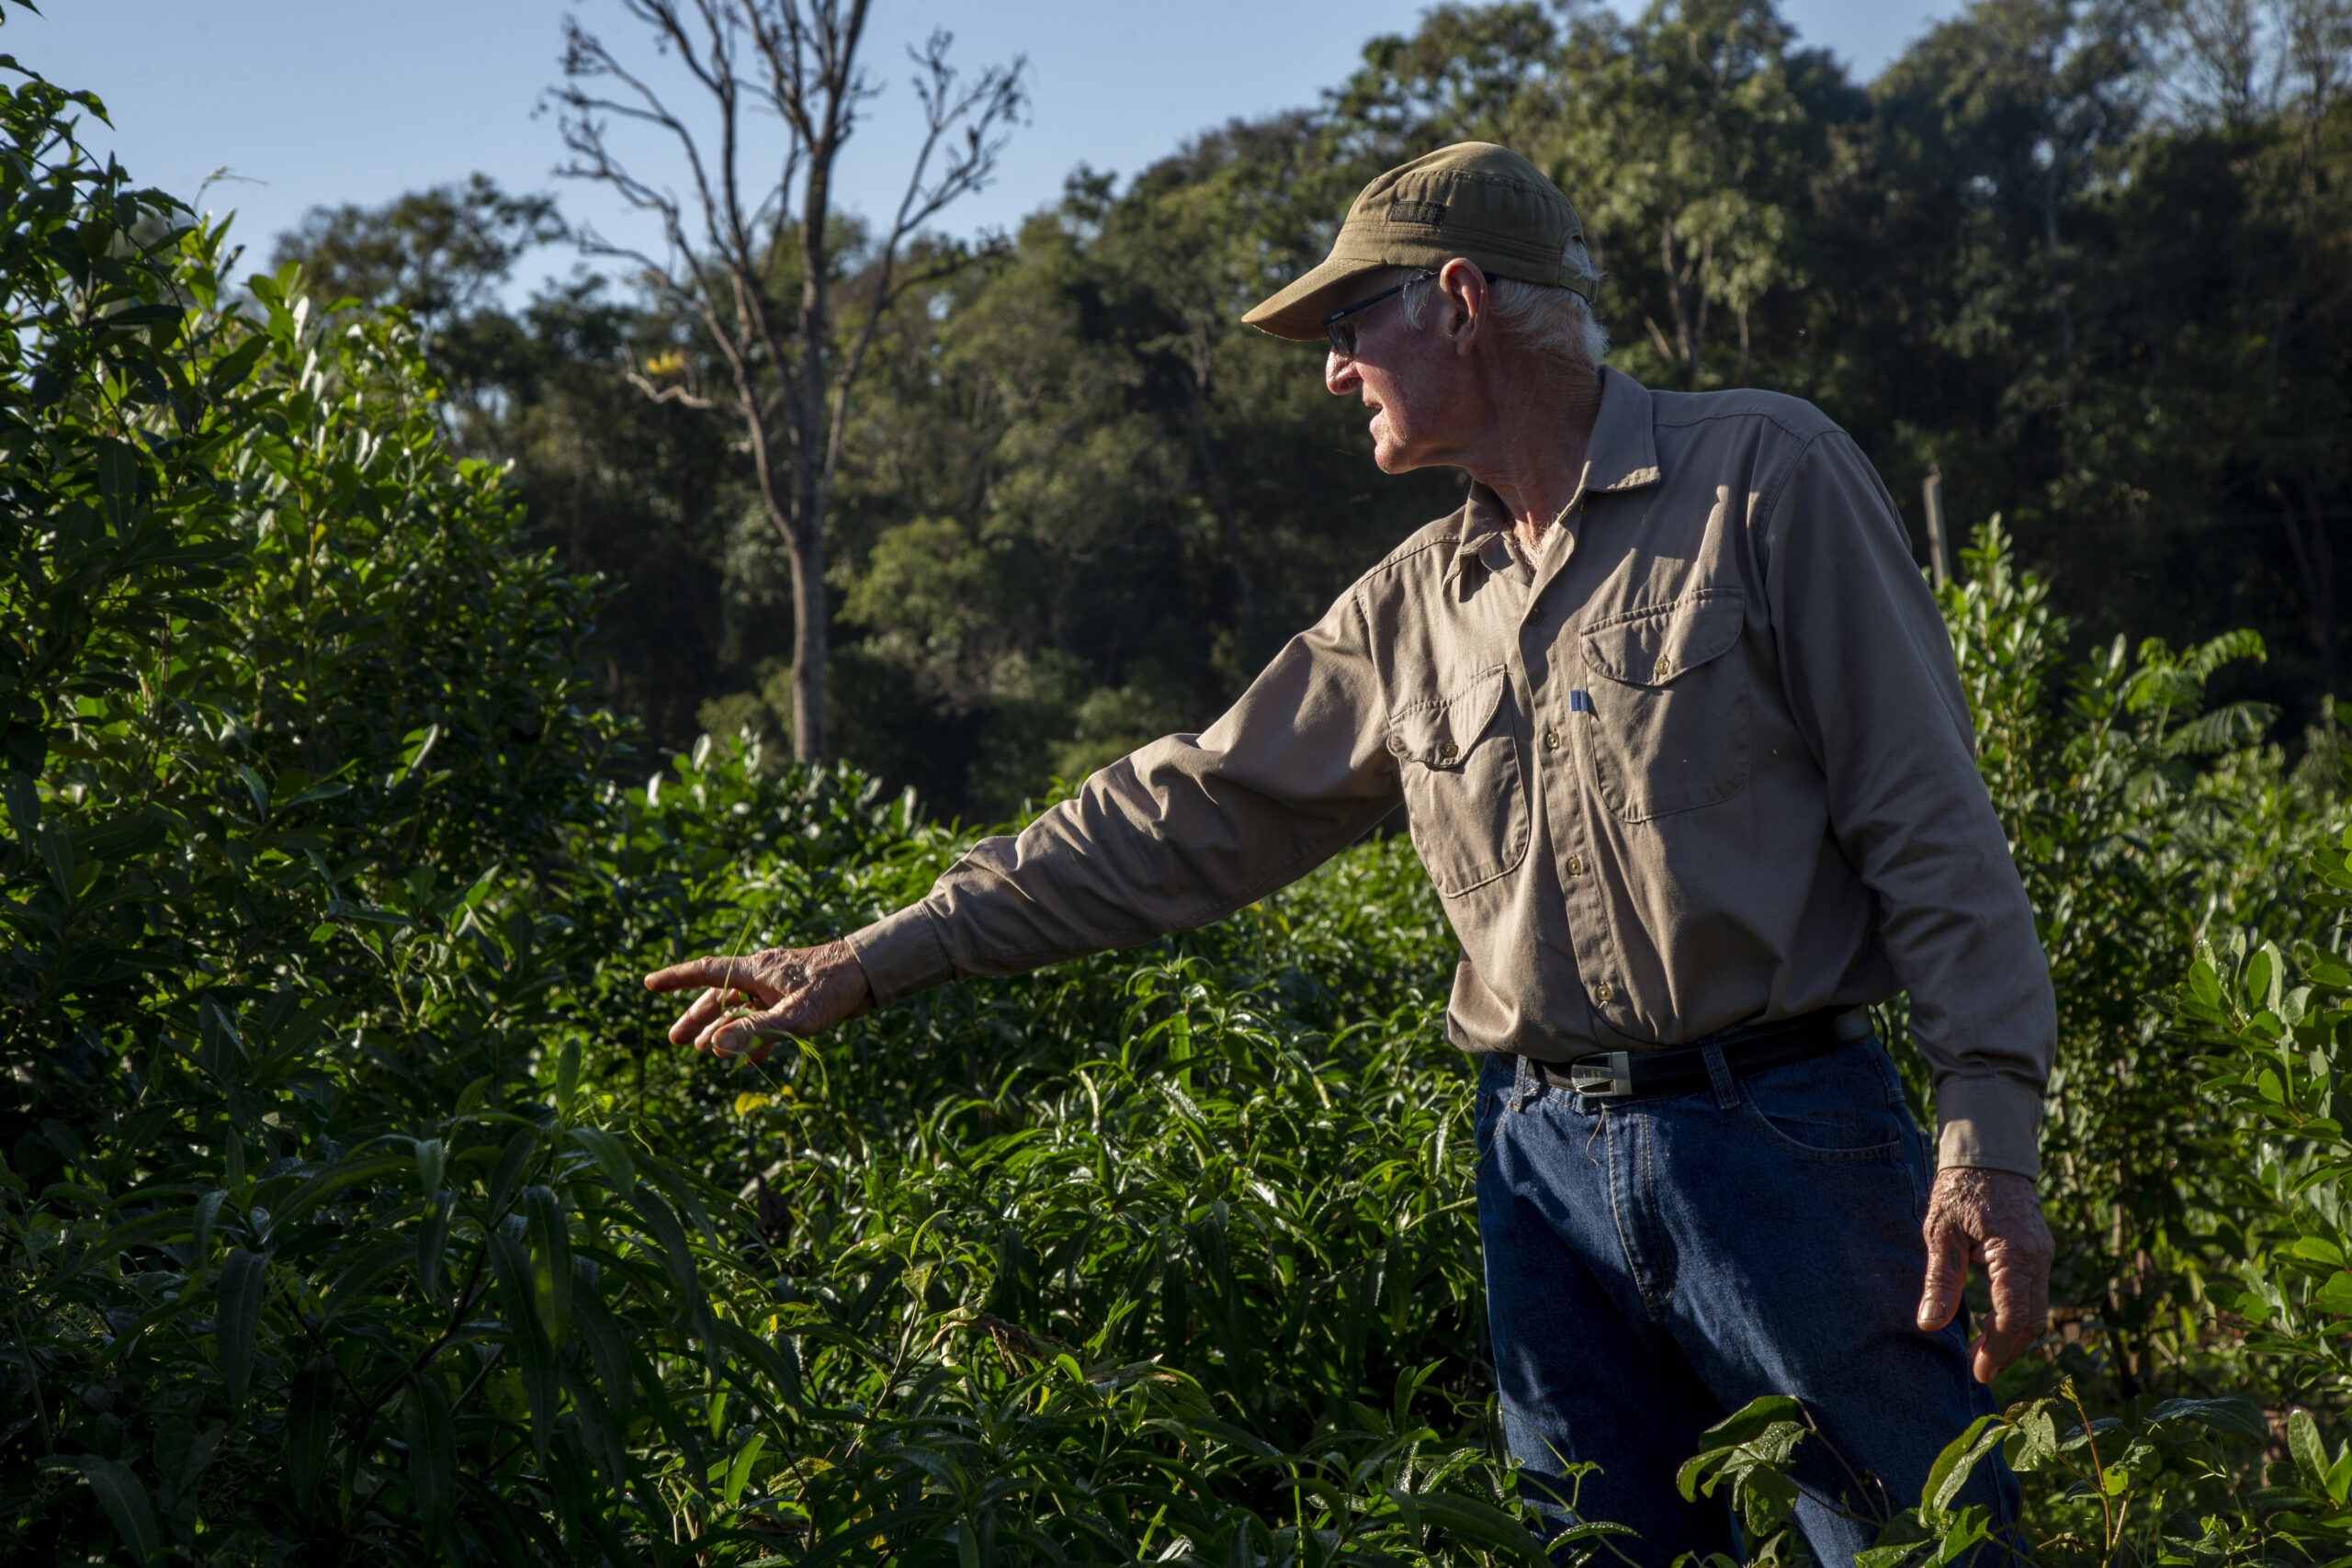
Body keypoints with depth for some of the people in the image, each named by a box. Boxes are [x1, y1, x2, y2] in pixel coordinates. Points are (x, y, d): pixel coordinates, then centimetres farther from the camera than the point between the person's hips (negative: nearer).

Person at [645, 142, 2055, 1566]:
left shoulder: (1766, 477, -3)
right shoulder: (1415, 608, 13)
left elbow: (1926, 820, -6)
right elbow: (1186, 816, 14)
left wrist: (1988, 1139, -14)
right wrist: (875, 963, 12)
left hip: (1784, 1141, -5)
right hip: (1545, 1166, 5)